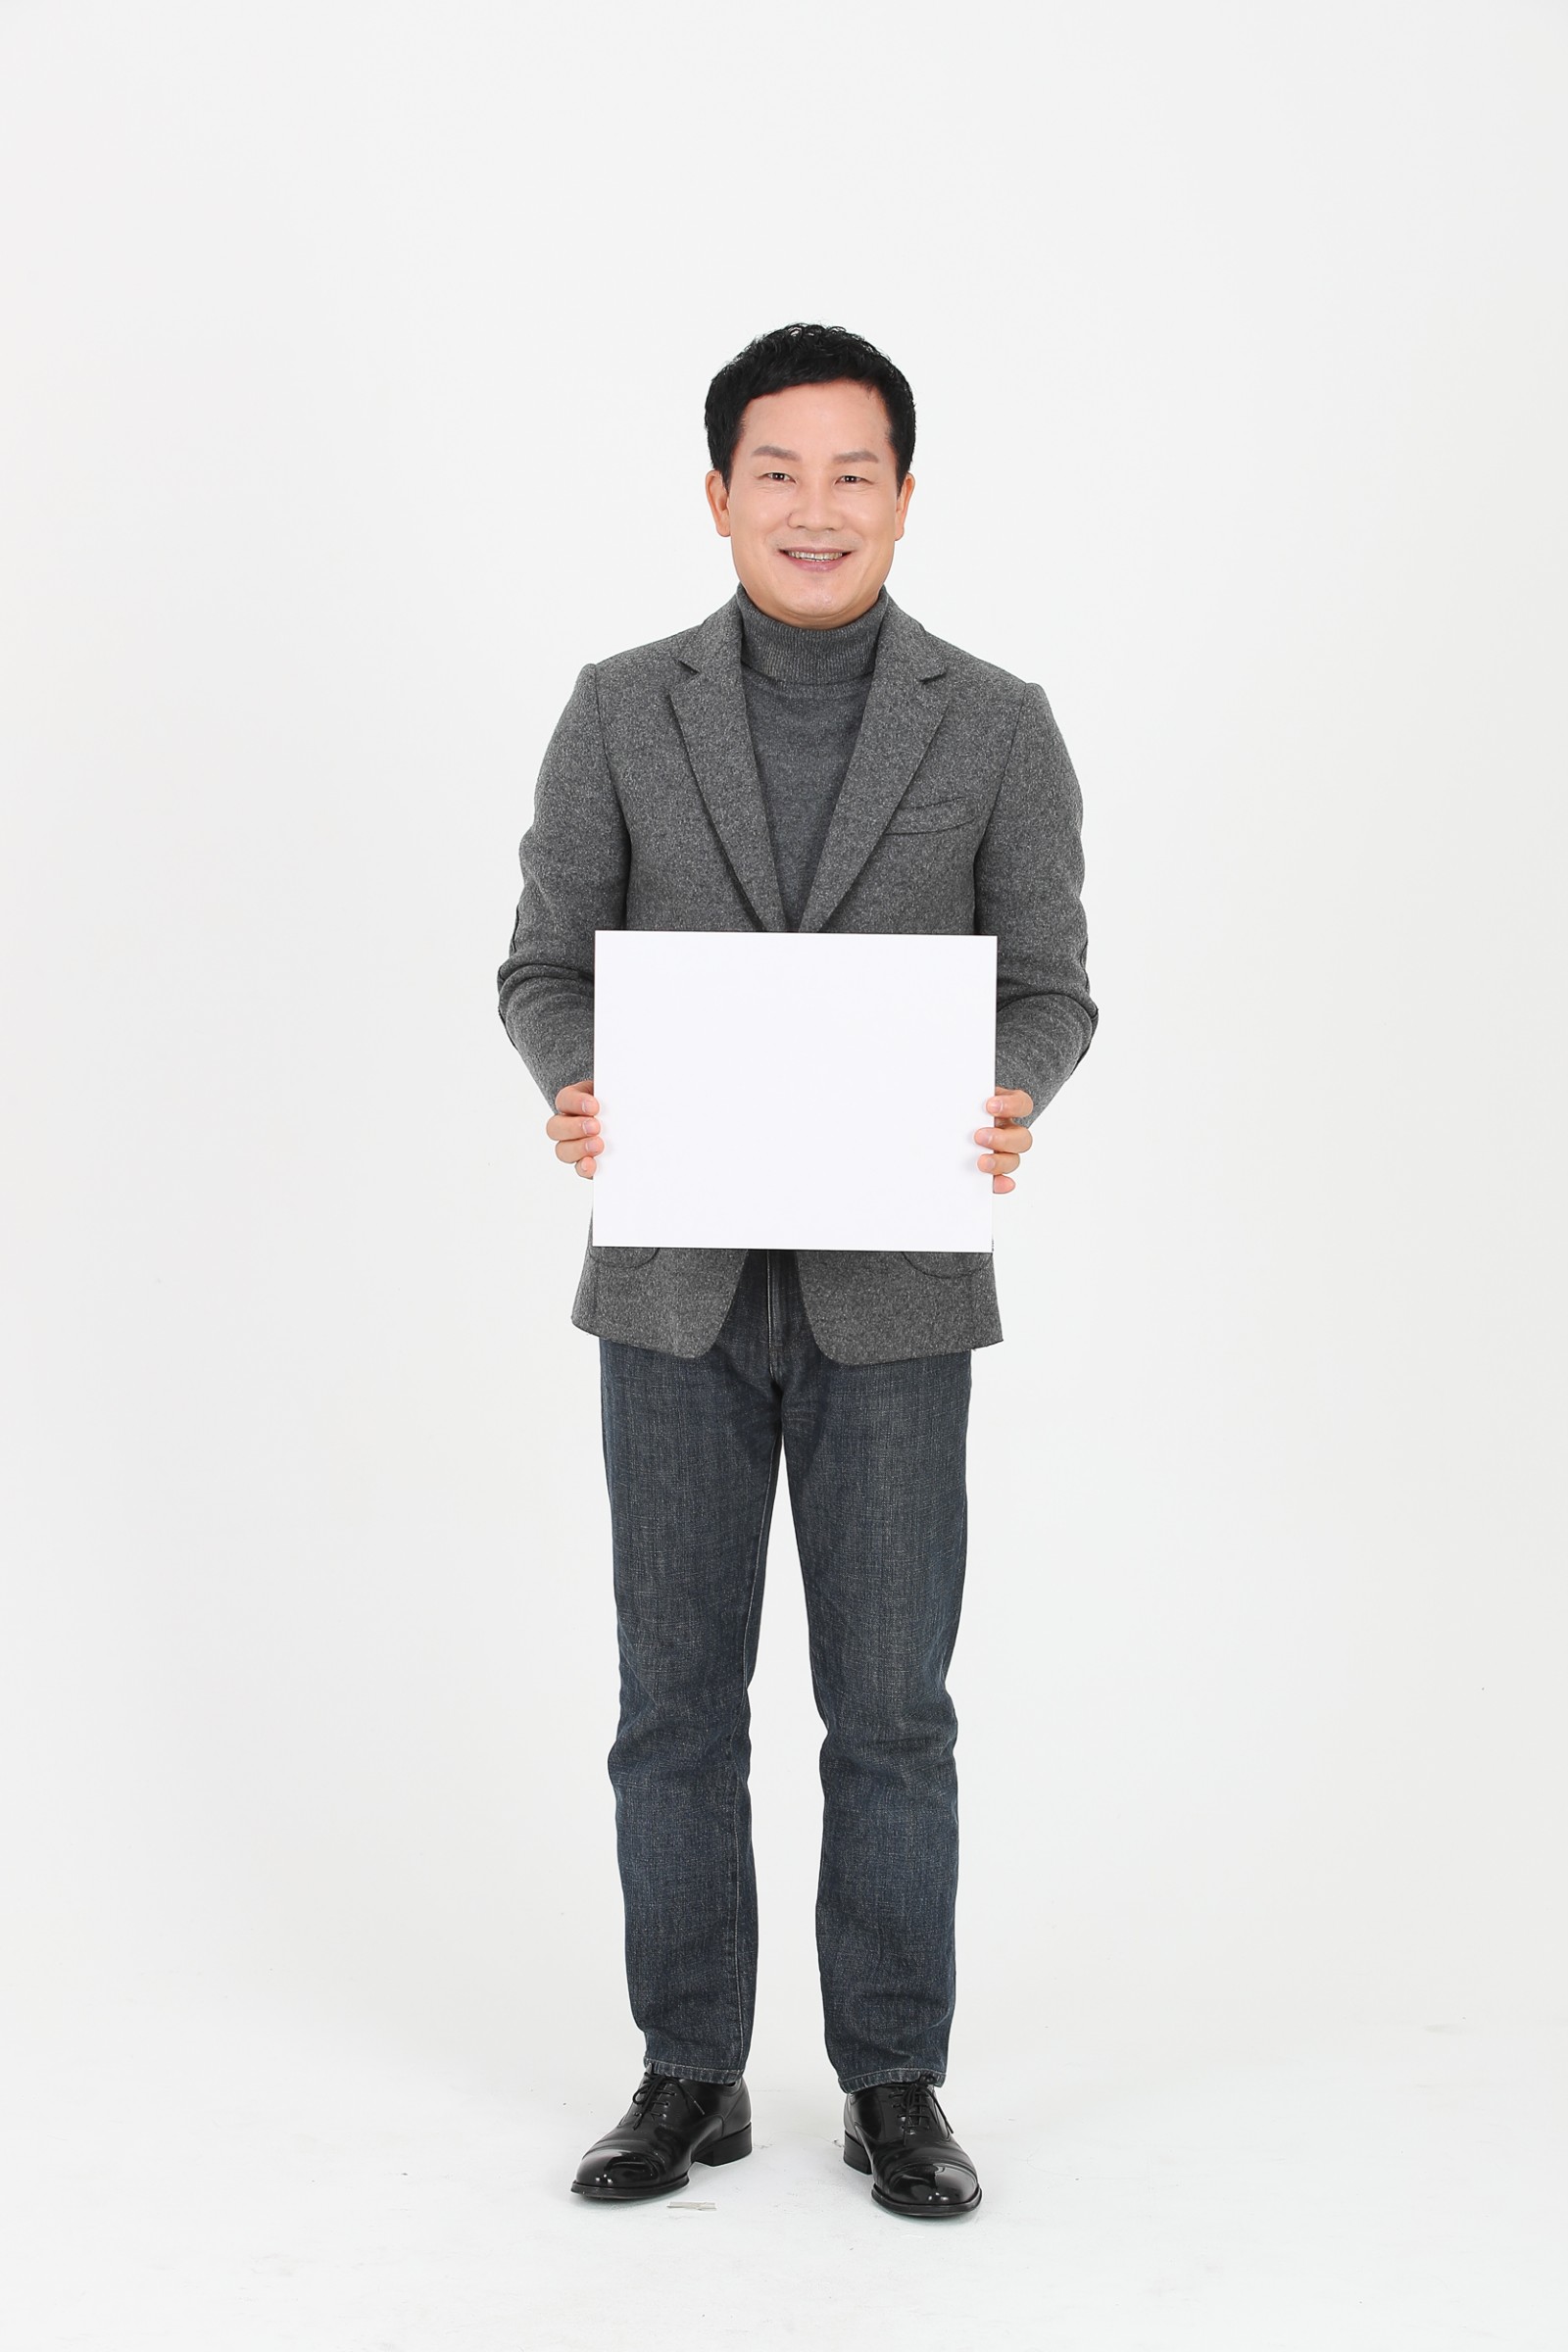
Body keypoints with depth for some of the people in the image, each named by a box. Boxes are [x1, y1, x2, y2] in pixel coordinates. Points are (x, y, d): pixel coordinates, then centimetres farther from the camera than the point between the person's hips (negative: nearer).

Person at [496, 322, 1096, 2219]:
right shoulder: (623, 712, 2)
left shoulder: (997, 728, 0)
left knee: (890, 1706, 4)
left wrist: (1008, 1107, -21)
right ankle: (690, 2078, 21)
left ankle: (894, 2088, 19)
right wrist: (574, 1094, -19)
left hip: (891, 1291, -1)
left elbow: (1048, 988, 2)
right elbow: (548, 965, 3)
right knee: (676, 1700, 7)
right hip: (676, 1280, 1)